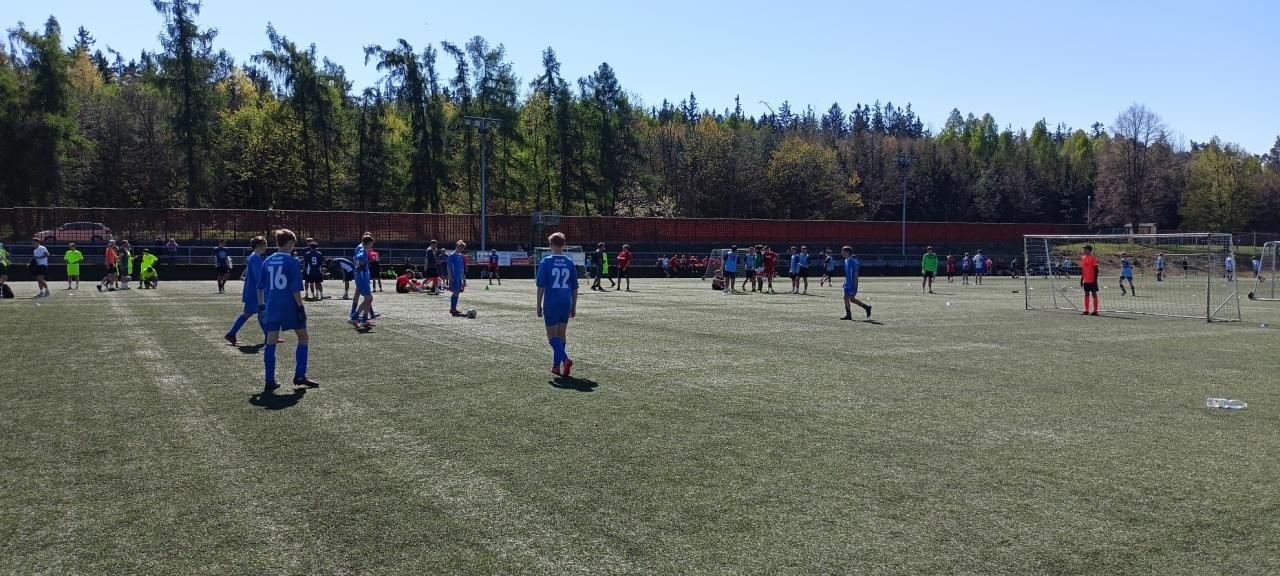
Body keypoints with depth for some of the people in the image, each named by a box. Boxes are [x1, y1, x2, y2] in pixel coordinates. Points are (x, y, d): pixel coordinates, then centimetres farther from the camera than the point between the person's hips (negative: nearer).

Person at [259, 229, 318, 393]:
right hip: (290, 305, -5)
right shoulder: (292, 261, -8)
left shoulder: (267, 261, 8)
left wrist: (263, 305, 17)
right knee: (303, 338, 11)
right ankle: (300, 376, 8)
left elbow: (261, 286, 10)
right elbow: (295, 288, -12)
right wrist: (300, 306, -8)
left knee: (271, 342, 4)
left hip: (271, 306, 5)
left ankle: (269, 381, 2)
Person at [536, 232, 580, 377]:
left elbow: (541, 286, -7)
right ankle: (556, 366, 18)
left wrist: (539, 305, 0)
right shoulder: (570, 263, 5)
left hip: (551, 303, -4)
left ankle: (565, 359, -19)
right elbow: (575, 287, 9)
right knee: (561, 335, 14)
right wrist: (574, 307, 16)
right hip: (566, 303, 4)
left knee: (552, 336, 2)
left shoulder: (546, 262, -5)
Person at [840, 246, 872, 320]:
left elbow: (855, 272, -19)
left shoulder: (852, 261, -16)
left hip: (852, 283, -9)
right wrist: (845, 282, 22)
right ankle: (848, 315, 8)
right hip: (847, 283, 9)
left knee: (852, 299, -6)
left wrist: (855, 283, -22)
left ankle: (867, 307, 8)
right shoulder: (846, 260, 13)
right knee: (846, 298, 5)